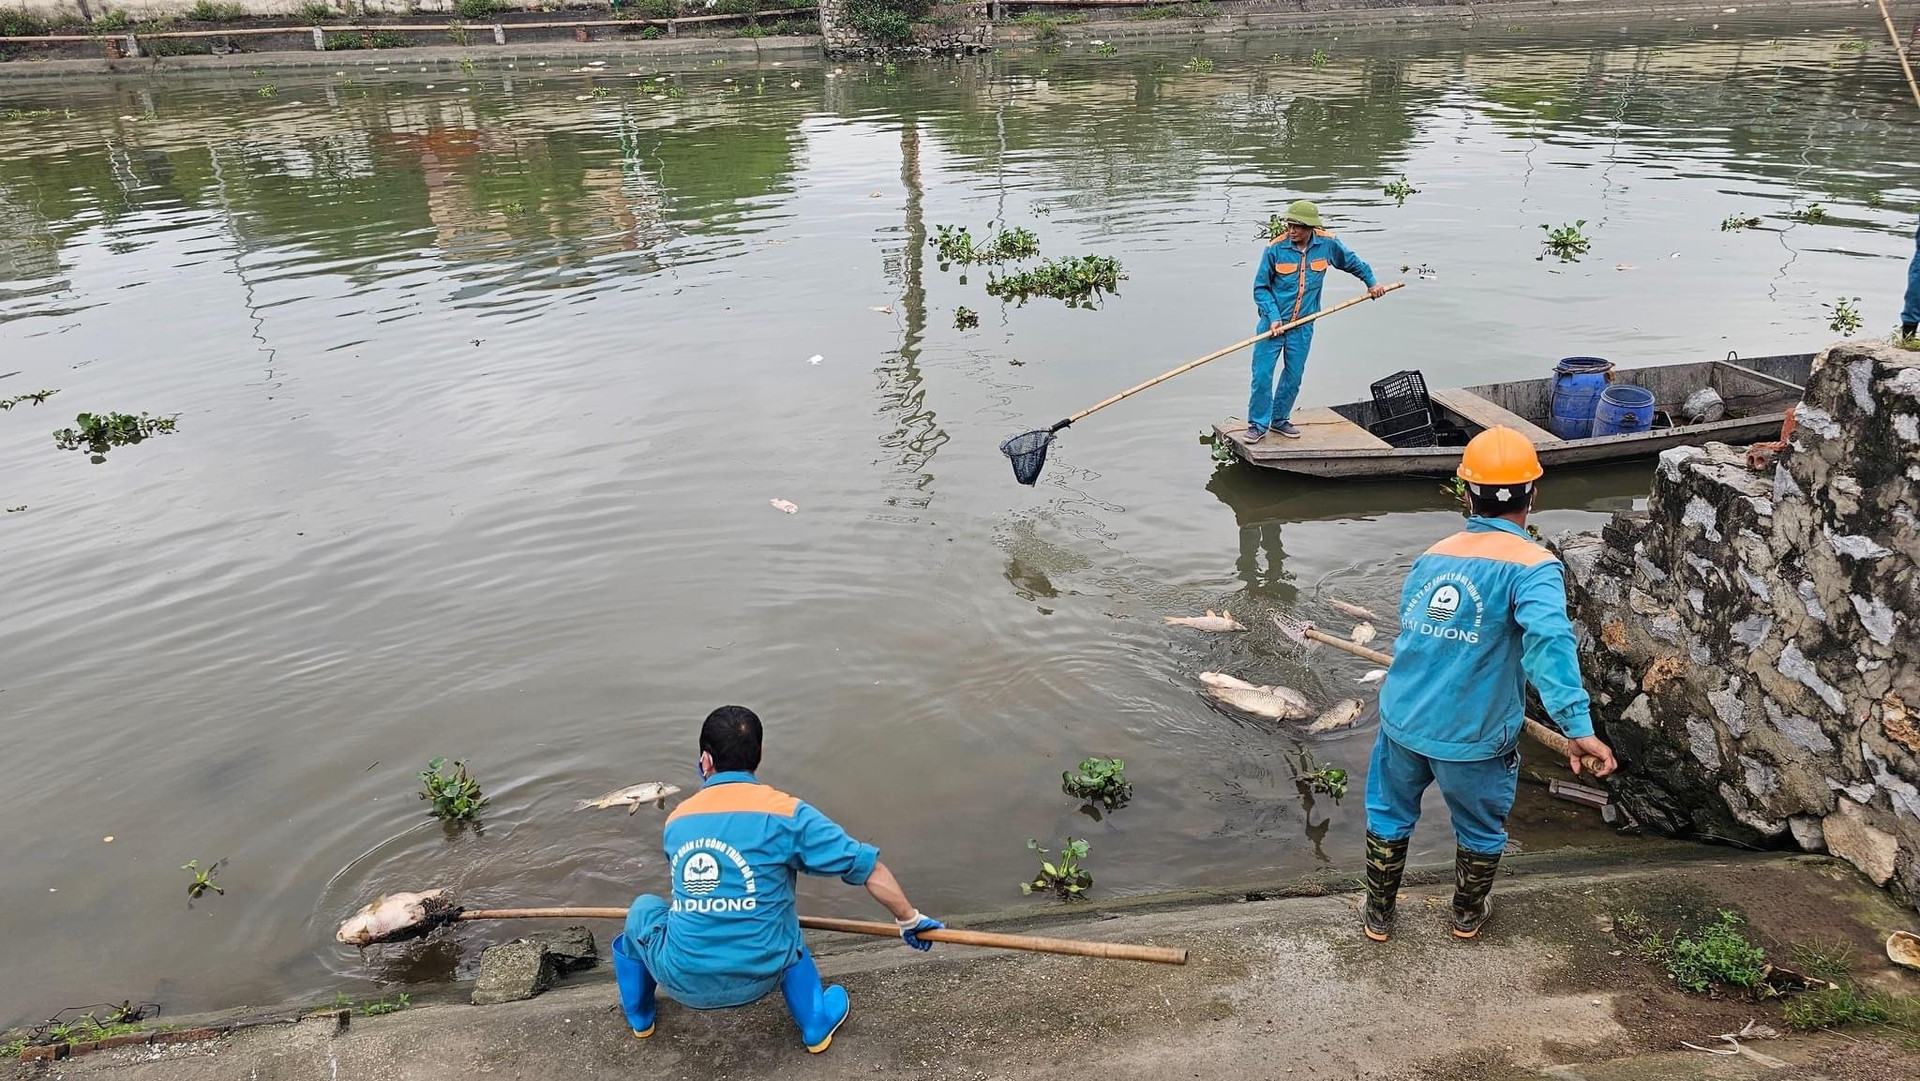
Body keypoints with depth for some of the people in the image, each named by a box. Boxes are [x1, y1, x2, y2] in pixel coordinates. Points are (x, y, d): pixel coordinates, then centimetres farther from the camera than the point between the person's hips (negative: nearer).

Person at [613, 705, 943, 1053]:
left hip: (682, 982, 1)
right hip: (757, 980, -1)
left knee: (644, 907, 30)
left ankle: (639, 1020, 45)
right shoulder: (785, 813, -11)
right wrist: (910, 919, 6)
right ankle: (816, 1025, 34)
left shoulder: (676, 820, 3)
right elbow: (869, 867, -9)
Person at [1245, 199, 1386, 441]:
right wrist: (1273, 317, -14)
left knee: (1294, 377, 9)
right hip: (1272, 323, -2)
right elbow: (1260, 288, -5)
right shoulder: (1275, 250, -11)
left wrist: (1371, 283, 24)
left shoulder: (1327, 245, -3)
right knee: (1262, 375, -6)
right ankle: (1258, 424, 7)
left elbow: (1353, 262, 18)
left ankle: (1280, 419, 27)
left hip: (1303, 326, 3)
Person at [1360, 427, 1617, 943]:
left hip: (1402, 722, 4)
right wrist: (1578, 727, -39)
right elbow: (1548, 638, -33)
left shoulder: (1432, 557, 4)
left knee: (1389, 817, 24)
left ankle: (1377, 915, 39)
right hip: (1472, 739, -4)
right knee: (1481, 831, 23)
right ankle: (1467, 915, 45)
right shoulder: (1533, 565, -15)